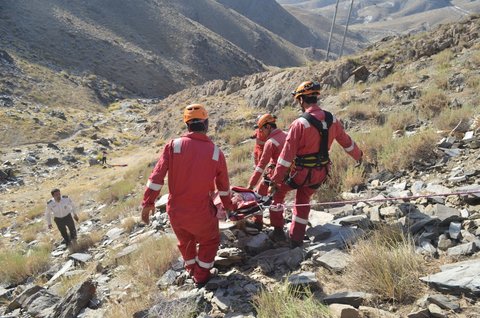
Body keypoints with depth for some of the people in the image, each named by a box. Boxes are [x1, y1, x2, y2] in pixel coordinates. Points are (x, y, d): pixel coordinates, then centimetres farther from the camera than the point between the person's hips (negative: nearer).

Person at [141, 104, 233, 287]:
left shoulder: (173, 145, -9)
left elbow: (157, 177, -11)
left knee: (185, 241, 29)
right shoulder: (216, 152, -8)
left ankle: (191, 270, 50)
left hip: (175, 212, 3)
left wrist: (148, 203, -2)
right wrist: (228, 206, 21)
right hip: (201, 214, -2)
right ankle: (201, 276, 34)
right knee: (209, 241, 26)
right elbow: (223, 186, 5)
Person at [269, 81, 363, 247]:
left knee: (277, 191, 19)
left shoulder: (300, 123, -22)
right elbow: (346, 141, 11)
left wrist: (276, 179, -16)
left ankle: (278, 231, 21)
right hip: (320, 173, 6)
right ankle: (296, 239, 31)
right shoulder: (331, 120, -4)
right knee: (303, 201, 24)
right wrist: (358, 155, 30)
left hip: (300, 172, -5)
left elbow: (287, 154, -22)